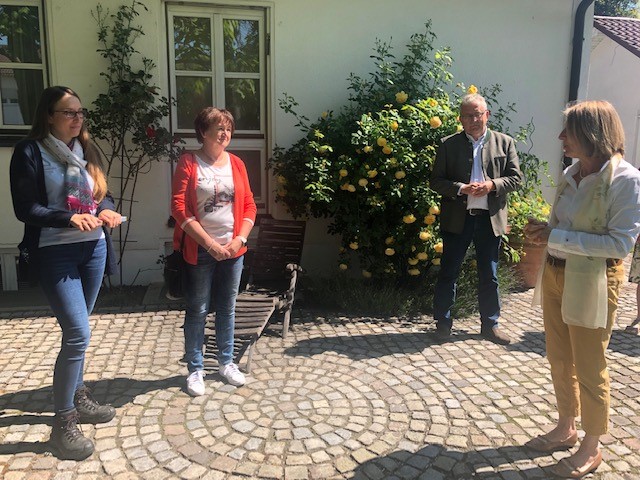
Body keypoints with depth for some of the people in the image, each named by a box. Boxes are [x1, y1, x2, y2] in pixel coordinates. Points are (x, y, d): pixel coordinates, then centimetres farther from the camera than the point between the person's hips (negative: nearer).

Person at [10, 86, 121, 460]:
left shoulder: (87, 151, 12)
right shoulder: (30, 152, -7)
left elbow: (103, 194, 15)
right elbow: (25, 209, -12)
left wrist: (107, 210, -8)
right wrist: (70, 217, -26)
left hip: (93, 249, 6)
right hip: (55, 253, -6)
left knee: (78, 331, 16)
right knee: (78, 333, -11)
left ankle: (78, 397, 32)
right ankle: (63, 422, 4)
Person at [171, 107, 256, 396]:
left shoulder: (236, 164, 6)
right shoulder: (188, 163, -6)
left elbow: (249, 206, 7)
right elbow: (179, 209, -12)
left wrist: (240, 239, -7)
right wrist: (210, 244, -16)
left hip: (233, 250, 4)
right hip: (200, 251, -4)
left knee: (227, 309, 13)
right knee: (197, 311, 5)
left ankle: (226, 362, 29)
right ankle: (195, 369, 20)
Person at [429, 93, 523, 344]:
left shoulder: (505, 143, 6)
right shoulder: (448, 145, 1)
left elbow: (516, 177, 4)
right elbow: (436, 181, -1)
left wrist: (492, 185, -15)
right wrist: (460, 188, -18)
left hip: (490, 218, 1)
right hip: (457, 218, -1)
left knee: (489, 275, 11)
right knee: (448, 272, 6)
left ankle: (490, 324, 26)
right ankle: (443, 322, 20)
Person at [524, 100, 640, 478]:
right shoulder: (570, 174, 5)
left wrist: (556, 237, -23)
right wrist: (545, 230, -5)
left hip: (591, 284, -7)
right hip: (555, 275, 7)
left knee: (589, 369, 8)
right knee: (560, 362, 18)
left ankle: (591, 448, 28)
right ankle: (566, 429, 38)